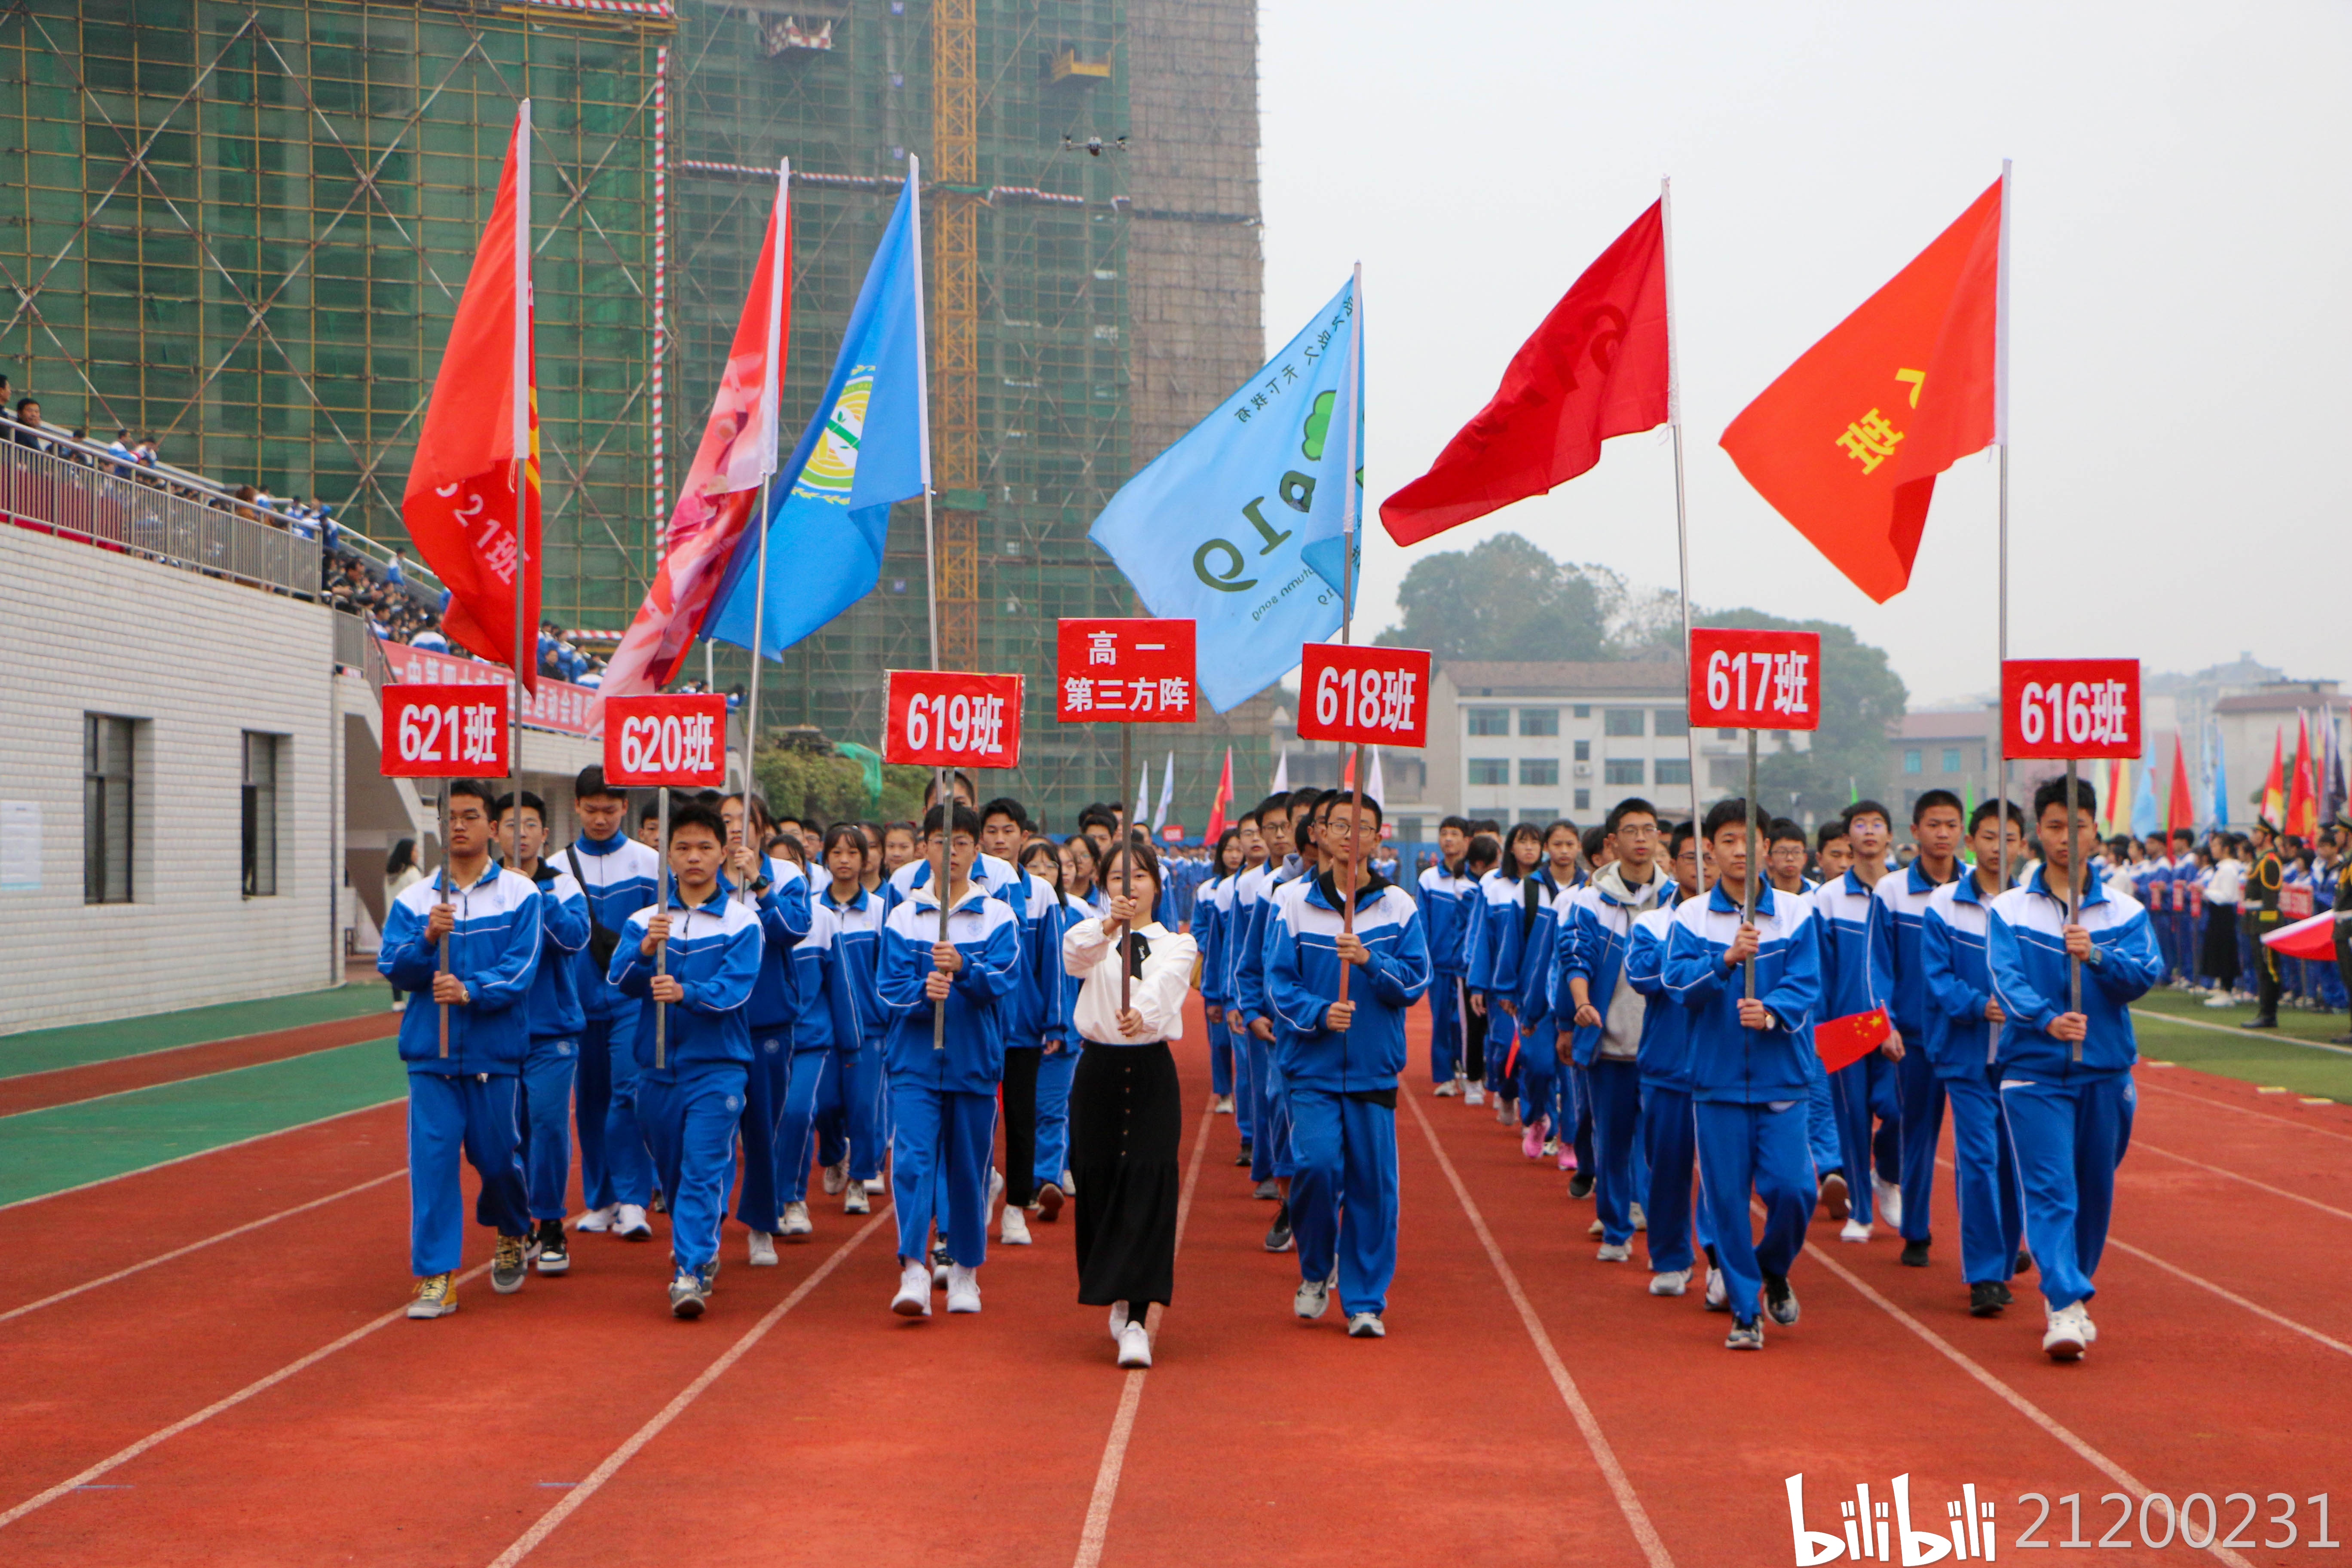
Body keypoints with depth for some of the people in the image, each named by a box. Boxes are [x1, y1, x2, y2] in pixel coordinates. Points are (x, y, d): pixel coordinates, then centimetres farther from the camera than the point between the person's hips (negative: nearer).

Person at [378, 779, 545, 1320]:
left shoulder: (519, 893, -1)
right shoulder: (414, 900, 7)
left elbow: (521, 969, -9)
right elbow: (392, 968, 0)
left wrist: (471, 991, -23)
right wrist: (428, 939, -18)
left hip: (495, 1050, -1)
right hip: (430, 1050, 1)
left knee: (497, 1154, 7)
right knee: (432, 1157, -5)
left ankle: (514, 1237, 38)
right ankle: (435, 1276, 0)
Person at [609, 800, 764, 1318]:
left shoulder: (742, 922, -3)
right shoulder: (645, 920, 6)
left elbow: (735, 988, -15)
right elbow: (620, 979, -6)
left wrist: (686, 993, -32)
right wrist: (645, 951, -26)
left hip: (718, 1066, -4)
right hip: (657, 1065, 4)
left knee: (704, 1170, -13)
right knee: (671, 1173, 14)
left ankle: (691, 1271, -15)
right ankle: (703, 1251, 35)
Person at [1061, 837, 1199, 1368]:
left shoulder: (1177, 945, 5)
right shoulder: (1093, 940, 7)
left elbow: (1165, 984, -19)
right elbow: (1075, 952, -19)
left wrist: (1141, 1013, -41)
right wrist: (1108, 926, -41)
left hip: (1152, 1073, -2)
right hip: (1099, 1070, 2)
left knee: (1148, 1191, -12)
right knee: (1099, 1186, 5)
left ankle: (1137, 1322, -16)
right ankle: (1120, 1299, 28)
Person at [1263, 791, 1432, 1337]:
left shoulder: (1399, 906, 4)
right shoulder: (1293, 902, 3)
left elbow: (1416, 983, -1)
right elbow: (1278, 981, -1)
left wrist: (1369, 959, -18)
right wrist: (1319, 1012, -18)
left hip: (1374, 1066, 1)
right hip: (1312, 1065, -1)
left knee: (1372, 1180, 0)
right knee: (1314, 1165, -13)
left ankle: (1365, 1301, 12)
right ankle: (1315, 1271, 15)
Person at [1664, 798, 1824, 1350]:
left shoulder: (1796, 913, 3)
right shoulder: (1691, 917, 4)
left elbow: (1806, 986, -5)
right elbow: (1679, 983, -9)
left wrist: (1772, 1012, -24)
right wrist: (1727, 959, -26)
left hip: (1782, 1077, 0)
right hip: (1718, 1076, 0)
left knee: (1792, 1189, -8)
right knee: (1726, 1197, 0)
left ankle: (1774, 1271, 23)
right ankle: (1744, 1310, 14)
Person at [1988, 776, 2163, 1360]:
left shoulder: (2124, 912, 7)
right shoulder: (2009, 909, 3)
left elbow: (2143, 977, -7)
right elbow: (2006, 980, -11)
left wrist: (2097, 956, -26)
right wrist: (2047, 1019, -29)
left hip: (2106, 1070, 2)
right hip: (2034, 1070, -2)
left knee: (2096, 1190, 11)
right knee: (2049, 1189, -12)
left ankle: (2077, 1294, 29)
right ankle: (2063, 1309, -16)